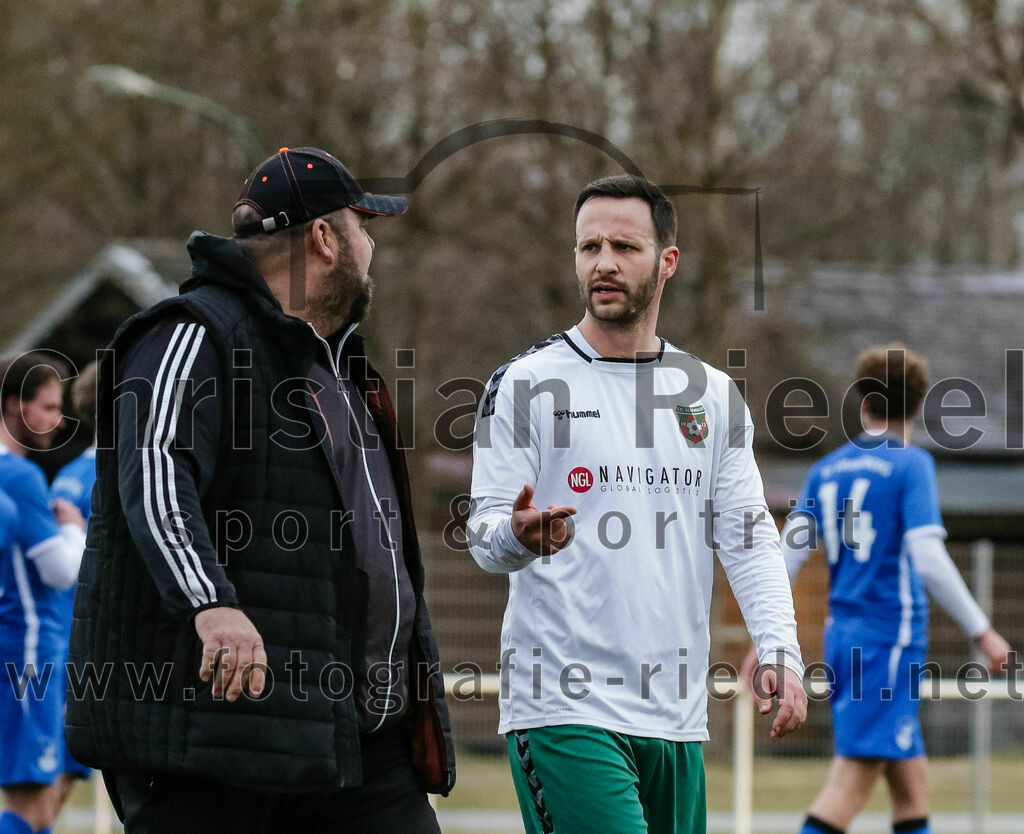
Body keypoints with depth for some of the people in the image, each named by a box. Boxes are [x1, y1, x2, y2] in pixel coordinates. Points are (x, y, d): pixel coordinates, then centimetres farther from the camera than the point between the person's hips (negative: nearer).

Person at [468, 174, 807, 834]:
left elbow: (748, 537, 9)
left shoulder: (713, 395, 13)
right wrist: (516, 536, -28)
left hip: (678, 717, 5)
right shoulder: (527, 384, 0)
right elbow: (485, 533, -3)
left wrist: (781, 651, -6)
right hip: (564, 708, -5)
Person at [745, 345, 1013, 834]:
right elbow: (929, 561, -17)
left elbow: (785, 559, 8)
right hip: (890, 637, -7)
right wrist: (982, 632, -11)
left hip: (842, 634, 7)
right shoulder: (910, 464, -7)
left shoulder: (827, 468, 11)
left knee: (911, 782, 11)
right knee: (853, 777, -11)